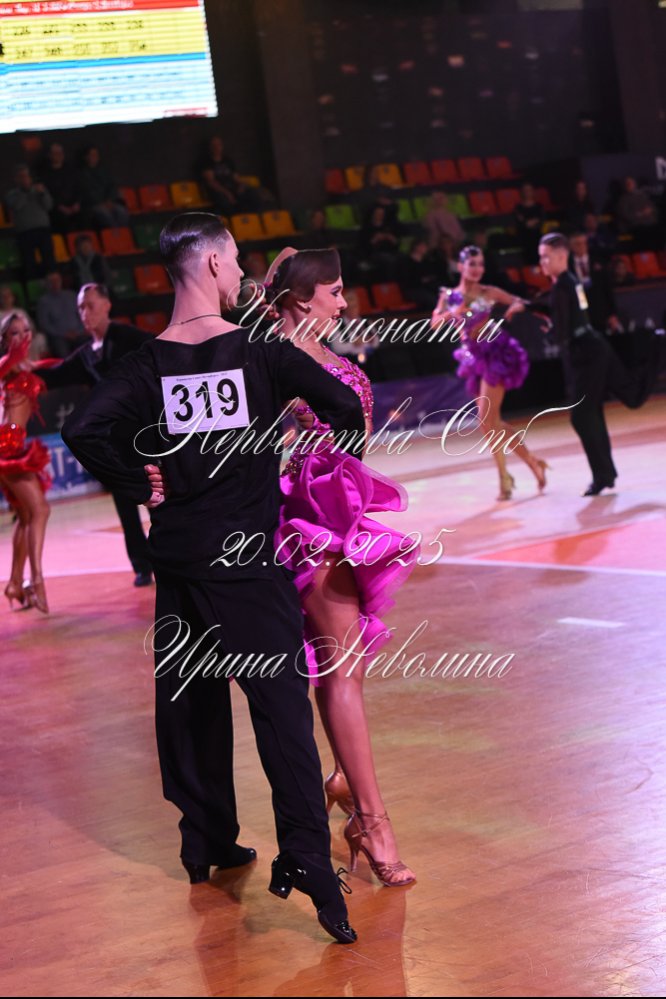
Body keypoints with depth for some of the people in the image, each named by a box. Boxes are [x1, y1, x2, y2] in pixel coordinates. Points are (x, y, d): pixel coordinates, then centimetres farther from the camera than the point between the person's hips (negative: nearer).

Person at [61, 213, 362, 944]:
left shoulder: (149, 363, -2)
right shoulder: (260, 353, -7)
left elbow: (84, 429, -15)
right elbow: (344, 406, -12)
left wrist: (138, 489, -2)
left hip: (179, 555, 3)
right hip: (248, 557, -3)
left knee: (189, 704, 15)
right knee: (280, 705, -5)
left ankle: (208, 843, 27)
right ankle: (306, 859, -14)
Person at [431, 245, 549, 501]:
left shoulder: (489, 292, -3)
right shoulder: (448, 296, 6)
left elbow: (519, 302, 1)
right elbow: (435, 323, -4)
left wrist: (513, 308, -22)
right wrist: (452, 313, -24)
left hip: (496, 354, -5)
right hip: (475, 358, 5)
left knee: (487, 419, -12)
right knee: (493, 421, 7)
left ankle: (504, 475, -2)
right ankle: (532, 461, 19)